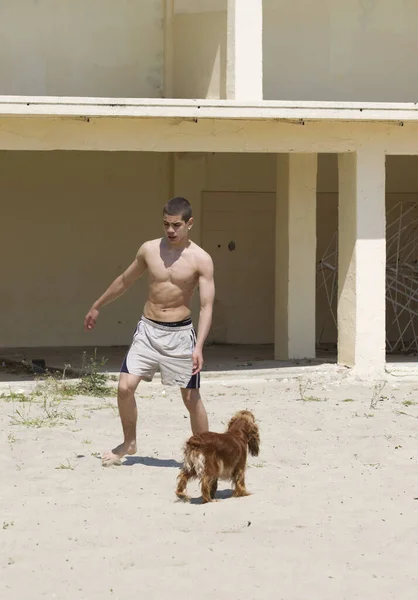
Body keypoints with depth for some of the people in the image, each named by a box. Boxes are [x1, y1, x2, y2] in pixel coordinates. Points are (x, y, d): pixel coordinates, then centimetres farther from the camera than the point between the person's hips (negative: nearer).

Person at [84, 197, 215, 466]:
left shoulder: (201, 260, -10)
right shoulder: (149, 249, 1)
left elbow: (207, 307, -14)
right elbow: (125, 281, 17)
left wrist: (199, 347, -25)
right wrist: (97, 306, 25)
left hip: (180, 333, -3)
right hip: (148, 330, 3)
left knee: (192, 397, 1)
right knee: (125, 387, -7)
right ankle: (129, 443, 16)